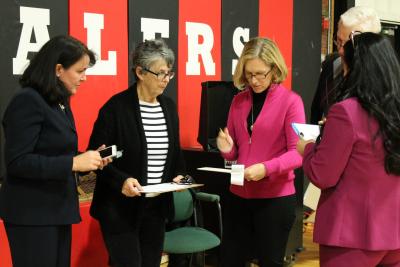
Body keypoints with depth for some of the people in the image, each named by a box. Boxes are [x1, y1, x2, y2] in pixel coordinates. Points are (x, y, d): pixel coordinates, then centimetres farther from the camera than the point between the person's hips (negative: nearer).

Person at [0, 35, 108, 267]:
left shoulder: (60, 102, 12)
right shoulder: (28, 101, -16)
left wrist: (87, 159, 1)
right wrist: (74, 163, -24)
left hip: (58, 208, 9)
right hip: (32, 213, -9)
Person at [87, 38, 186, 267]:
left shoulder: (169, 106, 8)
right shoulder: (116, 106, -12)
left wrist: (179, 174, 0)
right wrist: (121, 180, -25)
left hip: (157, 206, 6)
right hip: (121, 207, -6)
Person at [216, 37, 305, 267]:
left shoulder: (290, 101, -8)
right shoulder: (239, 100, 7)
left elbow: (297, 152, -13)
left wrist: (266, 168, -27)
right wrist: (227, 149, -9)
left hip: (275, 198, -5)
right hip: (238, 195, 5)